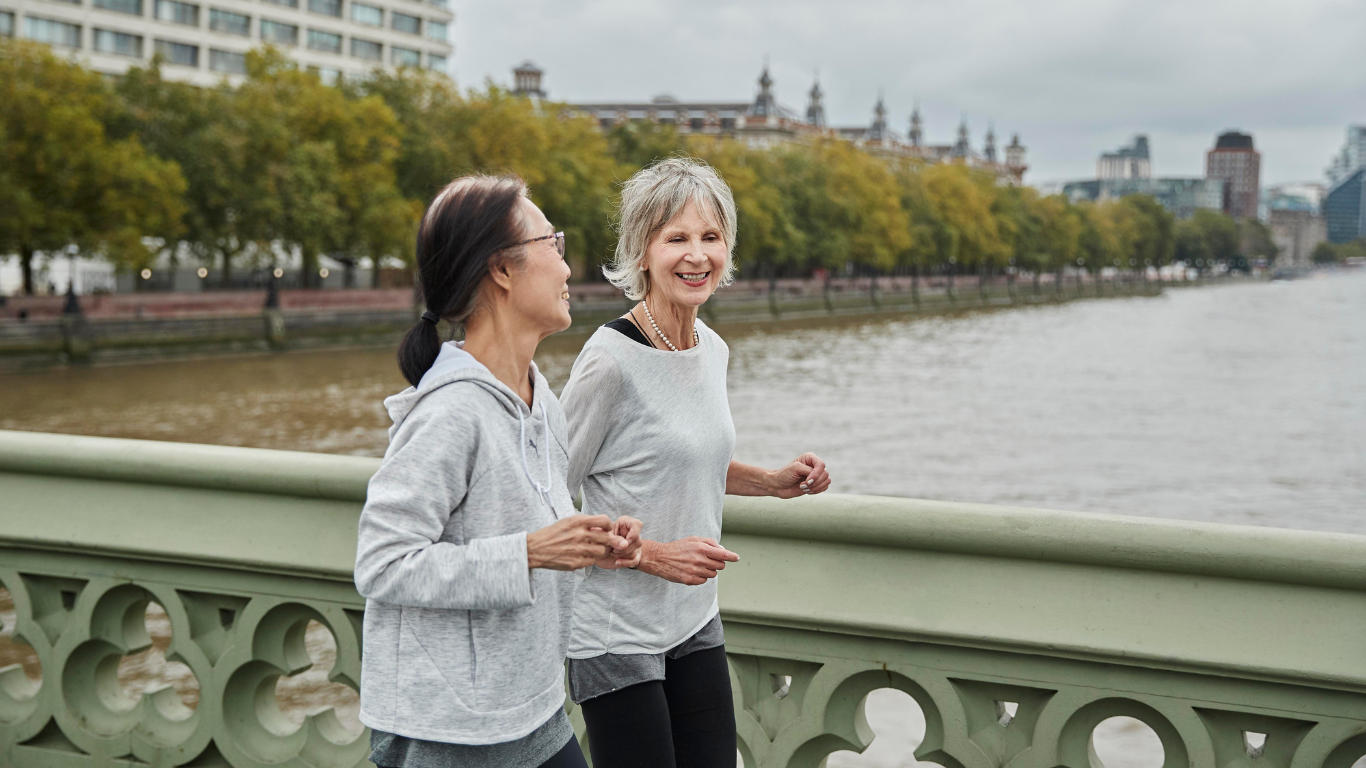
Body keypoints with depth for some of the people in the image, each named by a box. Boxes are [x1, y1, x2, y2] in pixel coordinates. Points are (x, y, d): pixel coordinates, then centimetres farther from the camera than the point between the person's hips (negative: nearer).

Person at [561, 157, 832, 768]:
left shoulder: (713, 350, 5)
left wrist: (774, 483, 8)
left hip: (695, 621, 7)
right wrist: (655, 556, -20)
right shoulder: (611, 359, -19)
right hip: (617, 636, -7)